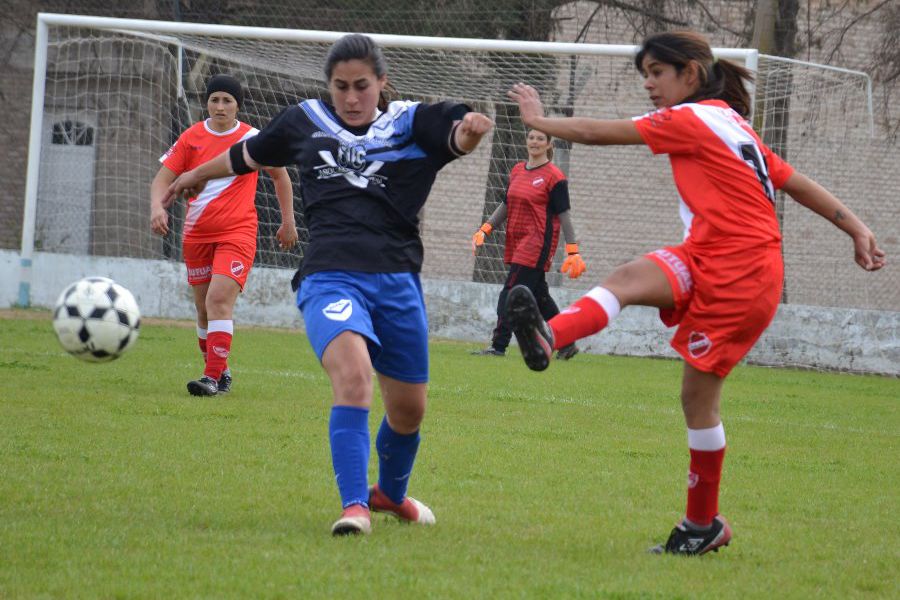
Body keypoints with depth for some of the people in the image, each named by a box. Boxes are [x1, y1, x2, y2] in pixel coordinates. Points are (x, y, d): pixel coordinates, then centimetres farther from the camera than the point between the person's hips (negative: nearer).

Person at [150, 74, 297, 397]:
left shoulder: (252, 139, -2)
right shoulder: (191, 137, 2)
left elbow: (280, 176, 13)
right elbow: (163, 179, 0)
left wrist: (288, 221, 14)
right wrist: (157, 207, -21)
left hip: (237, 233, -4)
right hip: (196, 234, 4)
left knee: (219, 299, -20)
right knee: (204, 307, 10)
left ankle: (213, 377, -23)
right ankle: (219, 371, 27)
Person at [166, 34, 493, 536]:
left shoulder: (411, 123, 7)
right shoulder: (304, 122, 13)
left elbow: (458, 135, -12)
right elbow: (251, 155, 31)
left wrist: (471, 128, -36)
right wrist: (200, 174, 45)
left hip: (397, 279, 1)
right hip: (330, 277, -1)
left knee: (409, 407, 12)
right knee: (353, 377, -28)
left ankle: (391, 492, 42)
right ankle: (355, 506, -30)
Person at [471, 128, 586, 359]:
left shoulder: (554, 176, -8)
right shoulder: (517, 171, 13)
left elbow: (564, 215, -8)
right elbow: (506, 205, 20)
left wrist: (573, 251, -11)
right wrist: (484, 230, 12)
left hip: (538, 244, -7)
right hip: (516, 242, 7)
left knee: (511, 293, -12)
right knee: (538, 295, 12)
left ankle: (498, 346, -11)